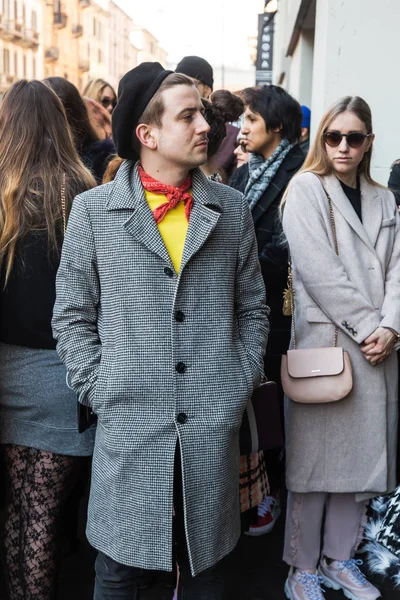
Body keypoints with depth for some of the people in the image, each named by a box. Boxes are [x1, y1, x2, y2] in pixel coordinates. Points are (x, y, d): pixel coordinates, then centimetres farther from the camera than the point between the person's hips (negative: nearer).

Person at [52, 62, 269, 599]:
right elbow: (72, 316, 3)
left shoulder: (232, 209, 6)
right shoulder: (94, 210, 0)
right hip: (129, 428, -1)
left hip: (213, 430, 2)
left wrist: (240, 386, 2)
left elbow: (253, 309, 11)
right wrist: (102, 392, -5)